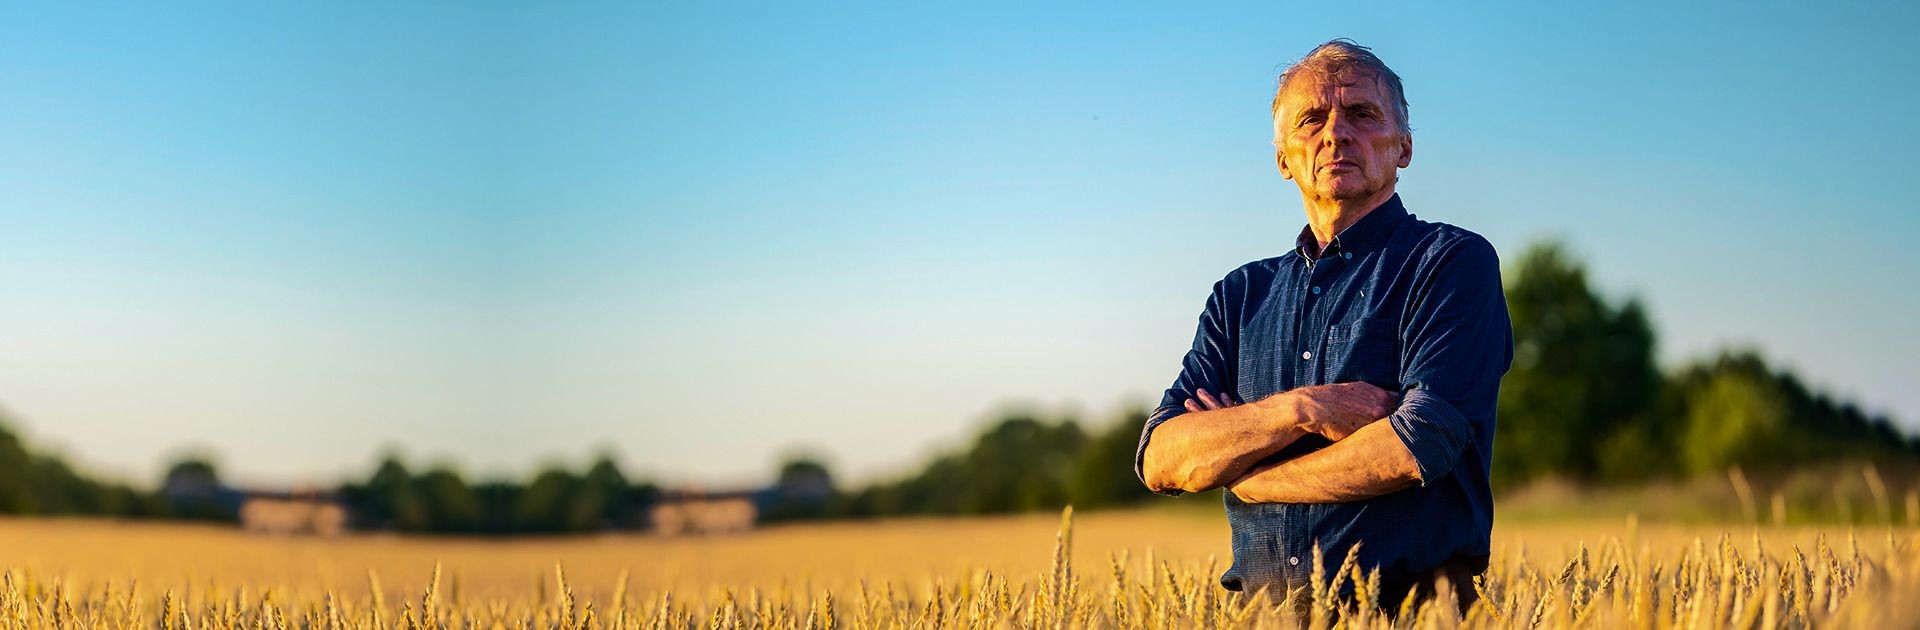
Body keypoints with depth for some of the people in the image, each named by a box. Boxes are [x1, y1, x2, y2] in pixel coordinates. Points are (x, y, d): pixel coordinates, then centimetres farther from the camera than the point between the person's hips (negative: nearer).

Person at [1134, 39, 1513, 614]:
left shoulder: (1454, 262, 2)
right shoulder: (1243, 293, 18)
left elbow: (1421, 447, -11)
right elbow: (1158, 459, 7)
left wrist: (1241, 476, 1)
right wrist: (1301, 409, -9)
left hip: (1408, 608, -4)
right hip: (1265, 610, 4)